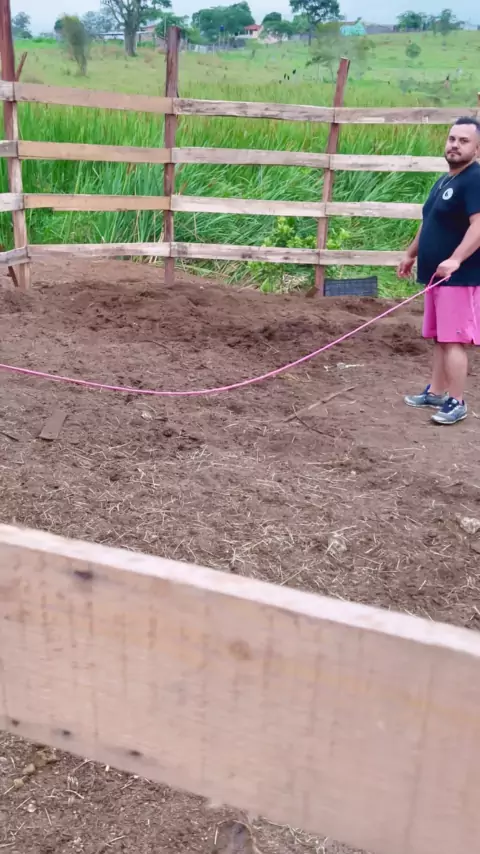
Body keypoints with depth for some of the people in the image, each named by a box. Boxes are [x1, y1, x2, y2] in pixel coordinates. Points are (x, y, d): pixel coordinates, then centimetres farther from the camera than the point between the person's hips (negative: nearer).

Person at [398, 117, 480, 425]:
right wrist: (412, 254, 32)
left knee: (453, 339, -8)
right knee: (440, 338, 15)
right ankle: (436, 392, 24)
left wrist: (455, 259, -36)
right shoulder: (445, 181, 17)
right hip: (437, 276, 9)